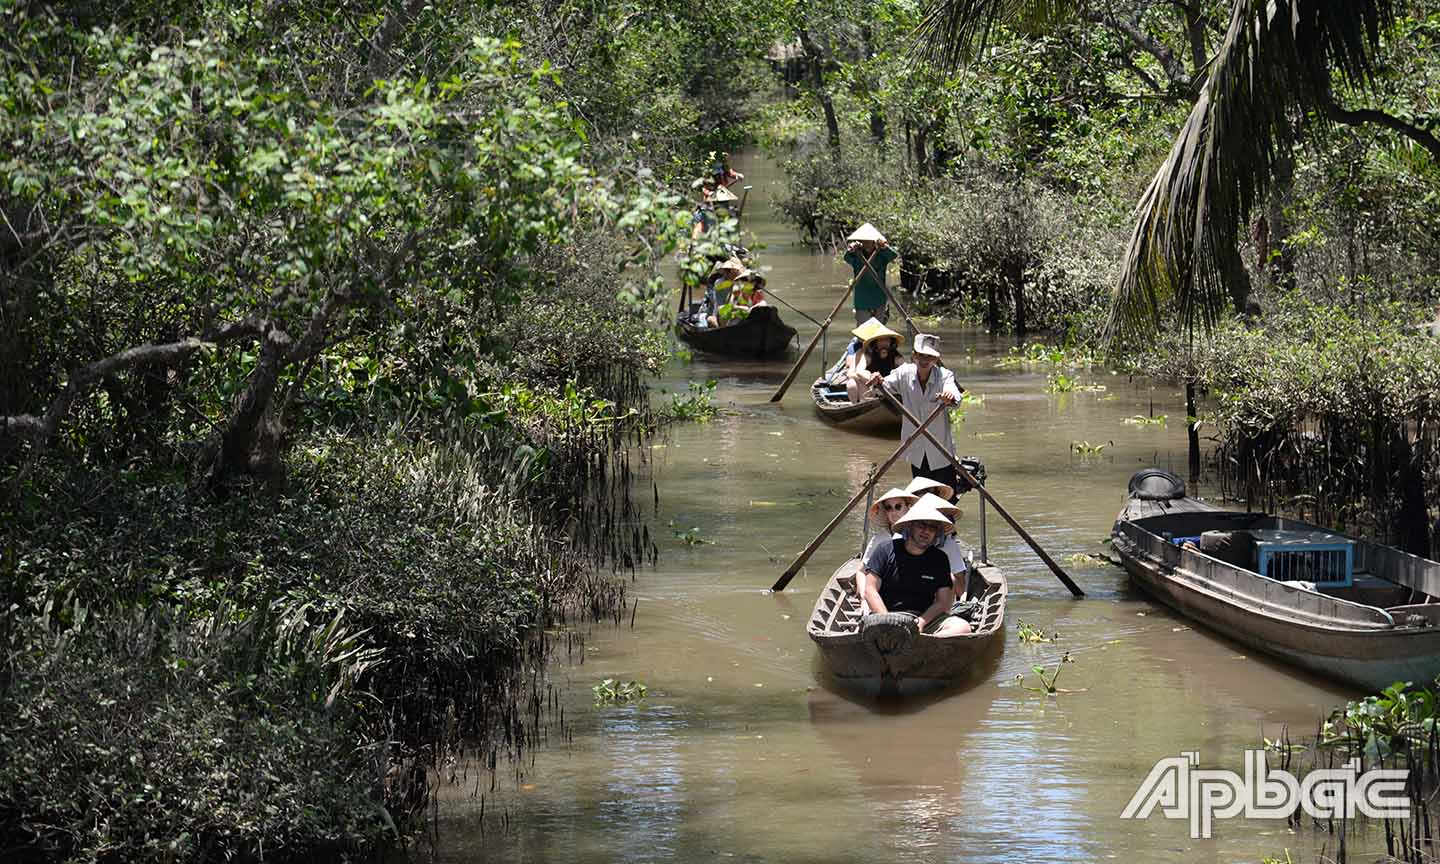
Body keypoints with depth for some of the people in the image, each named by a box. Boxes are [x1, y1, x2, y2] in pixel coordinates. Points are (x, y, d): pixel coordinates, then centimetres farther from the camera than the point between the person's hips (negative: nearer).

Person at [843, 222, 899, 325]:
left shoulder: (881, 256, -2)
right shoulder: (857, 257, -4)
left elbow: (893, 255, -22)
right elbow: (847, 258, -25)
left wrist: (884, 247, -47)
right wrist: (851, 251, -51)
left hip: (879, 304, 1)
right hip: (862, 305, -1)